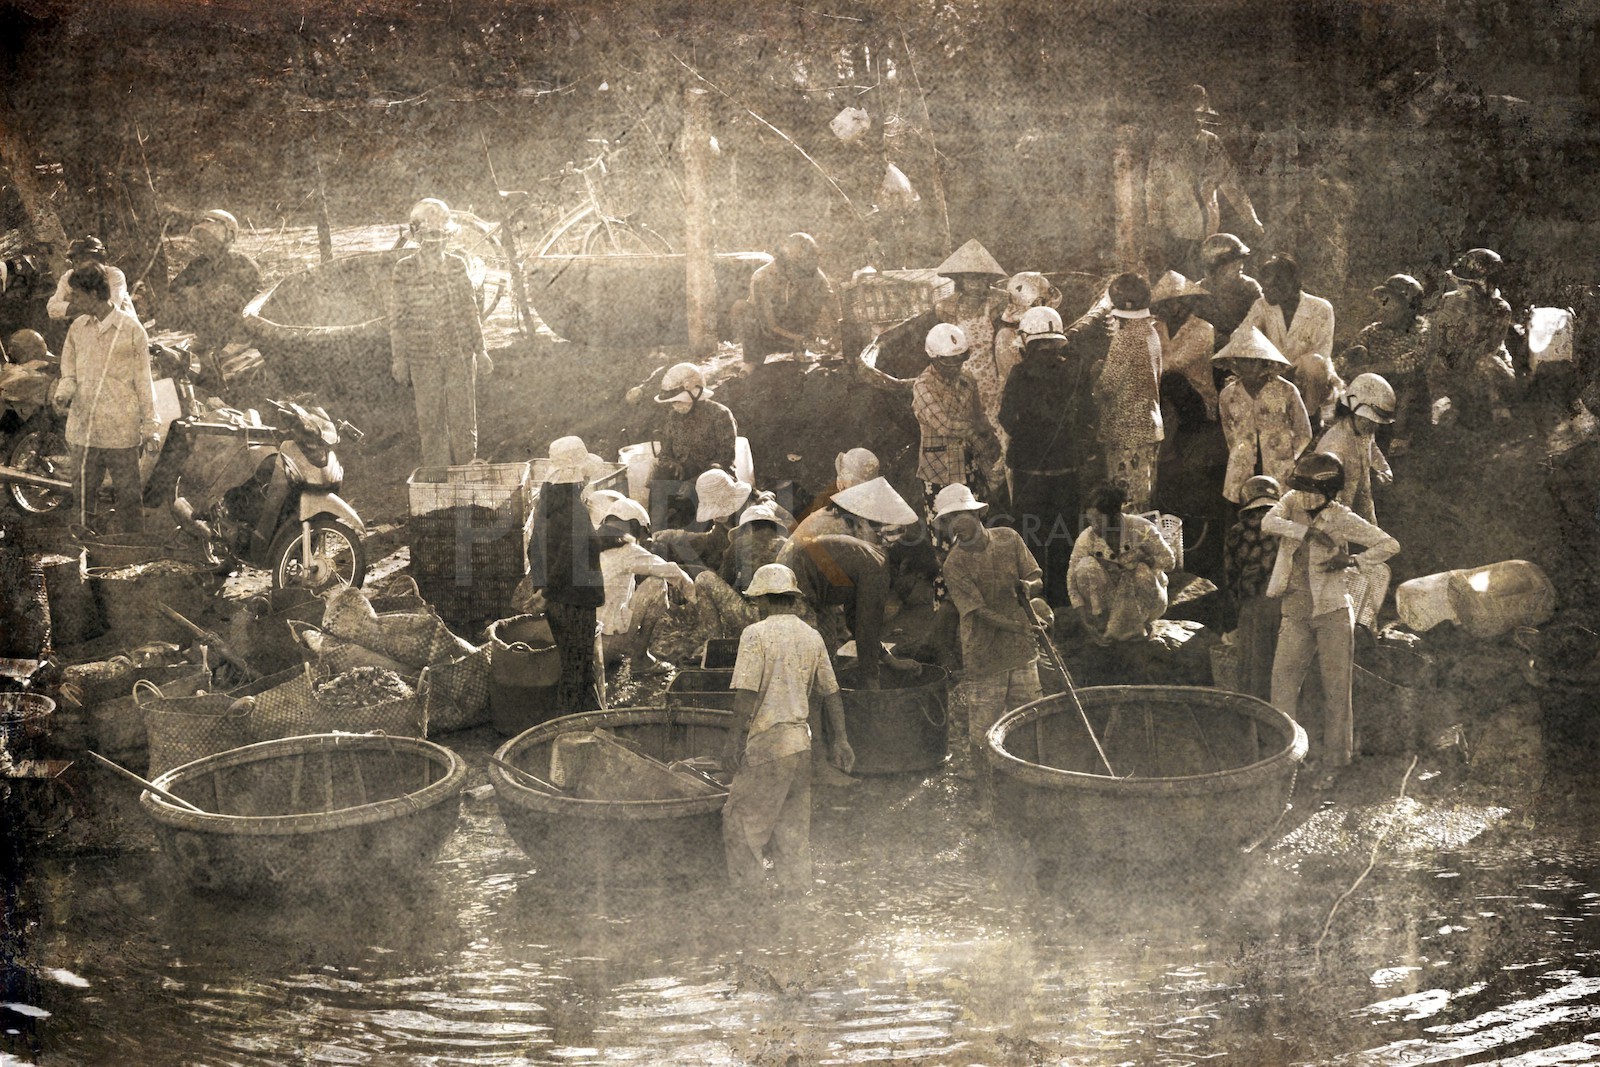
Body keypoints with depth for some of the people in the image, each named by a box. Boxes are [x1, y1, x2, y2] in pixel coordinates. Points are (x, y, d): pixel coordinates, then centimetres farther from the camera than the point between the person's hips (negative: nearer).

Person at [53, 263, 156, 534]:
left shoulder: (130, 329, -4)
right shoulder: (77, 328, 8)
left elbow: (143, 380, 0)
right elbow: (69, 373, 14)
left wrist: (150, 425, 0)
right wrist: (63, 394, -9)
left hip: (121, 432, -4)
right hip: (83, 429, 4)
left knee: (127, 497, 1)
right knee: (82, 496, 9)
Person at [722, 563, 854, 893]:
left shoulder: (756, 634, -9)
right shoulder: (812, 636, 10)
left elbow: (746, 695, -14)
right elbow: (831, 693, 13)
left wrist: (735, 742, -10)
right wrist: (840, 741, 18)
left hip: (766, 744, -7)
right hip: (801, 744, 7)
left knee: (740, 821, 1)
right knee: (793, 827, 12)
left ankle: (750, 893, -2)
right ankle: (797, 891, 14)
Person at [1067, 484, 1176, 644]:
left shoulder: (1141, 528, -19)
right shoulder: (1087, 538, -17)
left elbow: (1168, 560, -10)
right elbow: (1073, 576, -14)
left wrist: (1143, 557, -29)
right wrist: (1082, 613, -24)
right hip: (1110, 597, 1)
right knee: (1086, 566, -26)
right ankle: (1100, 625, -14)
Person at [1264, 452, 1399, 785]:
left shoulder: (1342, 519, -8)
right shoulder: (1293, 502, 2)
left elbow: (1389, 545, -6)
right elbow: (1269, 522, -16)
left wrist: (1352, 562, -17)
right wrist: (1307, 532, -25)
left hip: (1333, 611, -3)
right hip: (1296, 613, 3)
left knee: (1336, 688, 2)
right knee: (1283, 680, -3)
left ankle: (1331, 762, 9)